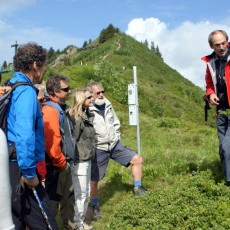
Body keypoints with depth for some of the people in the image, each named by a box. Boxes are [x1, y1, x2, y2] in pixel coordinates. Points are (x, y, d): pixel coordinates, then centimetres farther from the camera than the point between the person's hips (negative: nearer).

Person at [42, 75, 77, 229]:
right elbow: (52, 143, -27)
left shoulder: (62, 108, 11)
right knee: (53, 200, 2)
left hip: (64, 164, 10)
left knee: (68, 196, 21)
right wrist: (61, 163, -16)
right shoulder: (50, 110, -20)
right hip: (56, 166, -10)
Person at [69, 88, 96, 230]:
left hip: (87, 160, 9)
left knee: (86, 193, 18)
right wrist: (75, 159, -16)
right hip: (80, 161, -9)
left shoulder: (87, 115, 10)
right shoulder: (76, 118, -19)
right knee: (80, 194, 2)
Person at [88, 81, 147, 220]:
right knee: (94, 181, 1)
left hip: (116, 145, 6)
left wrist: (116, 137, 10)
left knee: (138, 160, 0)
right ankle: (95, 206, 25)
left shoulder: (107, 105, 2)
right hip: (99, 150, -5)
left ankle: (138, 188, 15)